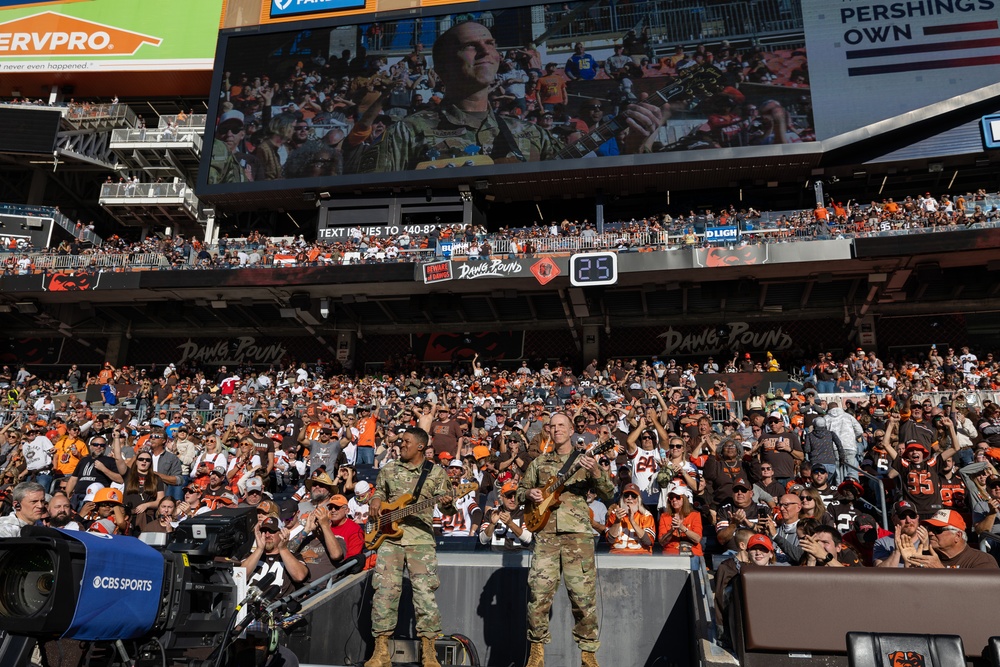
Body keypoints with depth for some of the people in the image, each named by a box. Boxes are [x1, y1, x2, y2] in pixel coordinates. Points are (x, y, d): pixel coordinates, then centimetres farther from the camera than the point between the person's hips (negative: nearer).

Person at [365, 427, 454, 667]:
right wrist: (375, 501, 4)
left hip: (421, 539, -2)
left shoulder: (436, 472, 4)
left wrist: (447, 503, -23)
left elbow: (445, 505, 0)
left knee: (425, 592, -7)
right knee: (385, 591, -2)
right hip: (389, 537, 3)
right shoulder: (388, 469, 12)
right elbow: (379, 491, 27)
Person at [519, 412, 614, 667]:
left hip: (577, 533, -1)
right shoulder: (539, 463, 16)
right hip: (546, 533, 1)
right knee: (539, 592, -5)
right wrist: (529, 494, -1)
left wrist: (596, 472, -17)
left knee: (583, 594, -1)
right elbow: (520, 491, 22)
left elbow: (608, 494, 2)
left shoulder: (585, 461, 10)